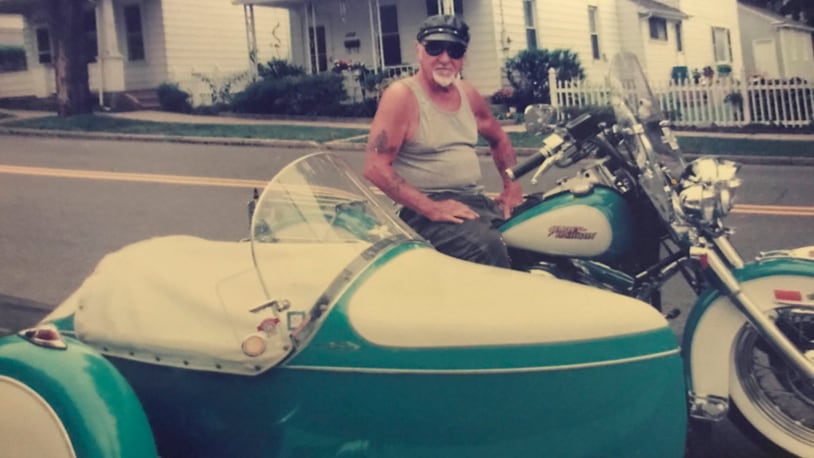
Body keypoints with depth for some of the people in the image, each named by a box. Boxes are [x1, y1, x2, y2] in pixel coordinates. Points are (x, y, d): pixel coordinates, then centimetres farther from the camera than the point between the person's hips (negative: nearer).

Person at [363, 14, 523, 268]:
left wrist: (512, 186, 12)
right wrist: (430, 208, -22)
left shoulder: (467, 93, 13)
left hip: (477, 200, 7)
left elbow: (499, 139, 29)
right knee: (487, 246, -34)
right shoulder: (402, 95, -8)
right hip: (426, 208, -7)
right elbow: (375, 167, -15)